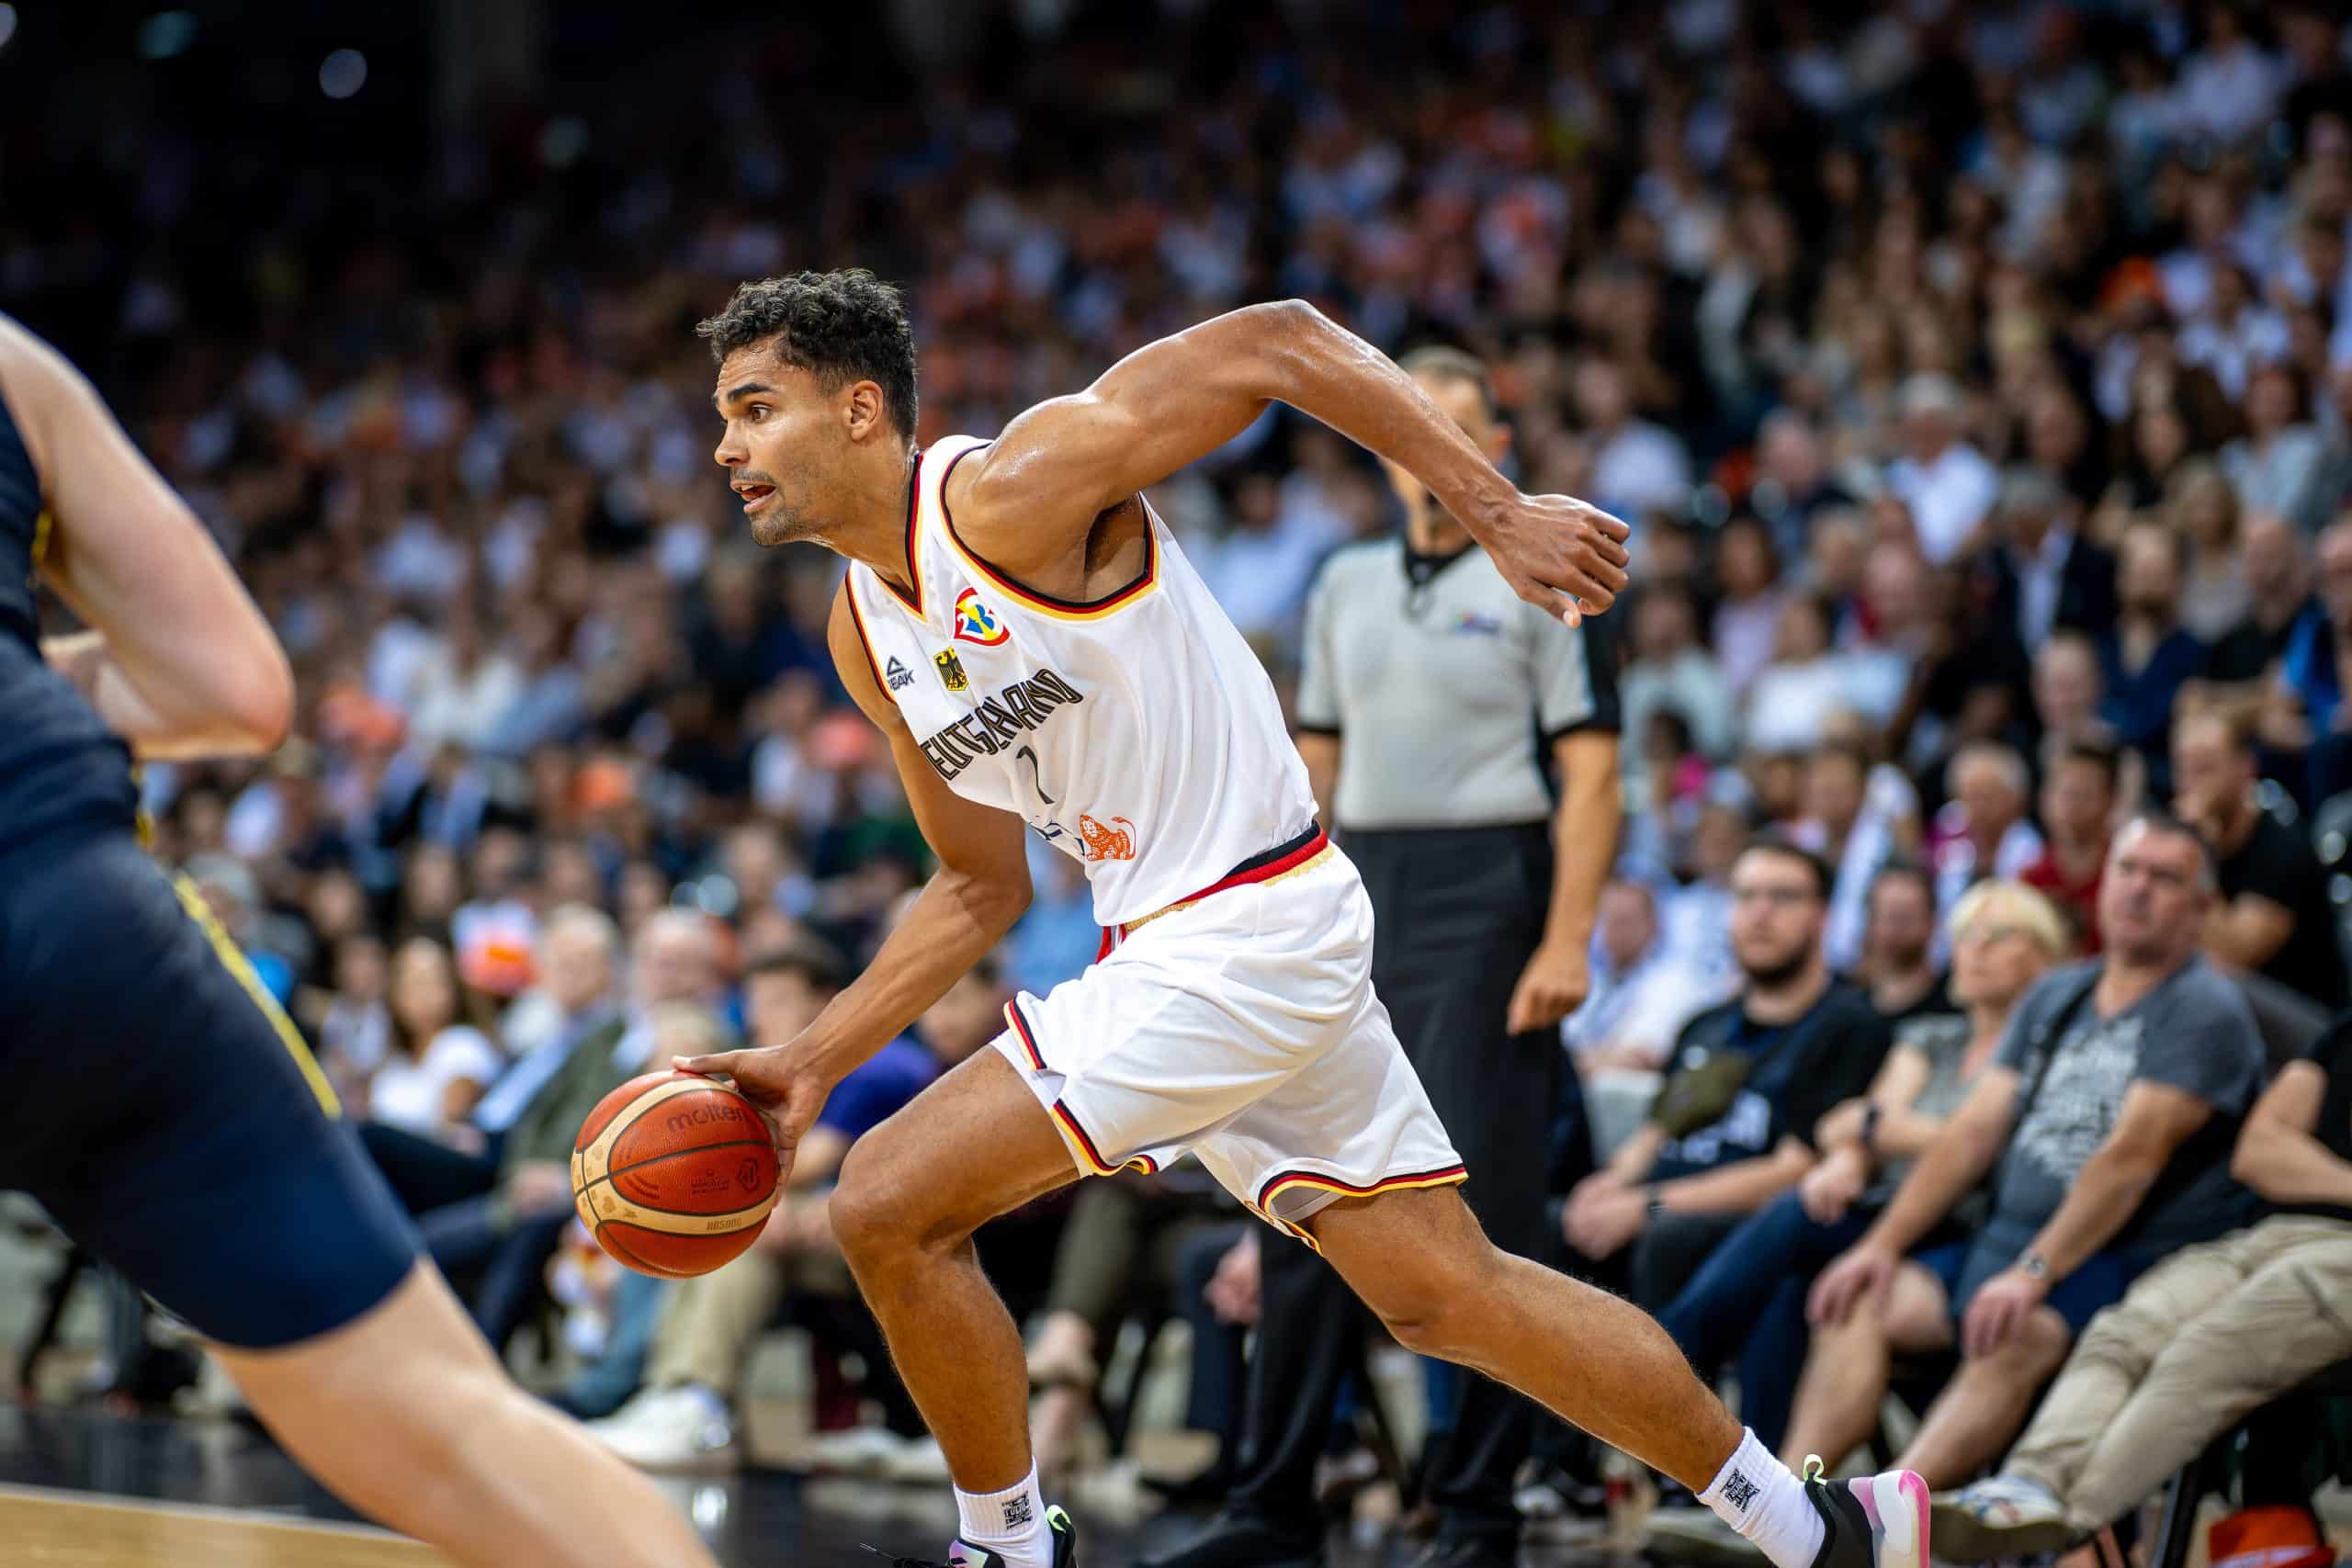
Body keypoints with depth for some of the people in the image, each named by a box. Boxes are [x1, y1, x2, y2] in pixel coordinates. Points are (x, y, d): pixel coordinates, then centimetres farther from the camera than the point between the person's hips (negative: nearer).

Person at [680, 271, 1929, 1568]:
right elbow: (980, 891, 18)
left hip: (1253, 933, -9)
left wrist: (1496, 512, -23)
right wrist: (814, 1060, 10)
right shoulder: (866, 631, 11)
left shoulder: (1009, 492, -16)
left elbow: (1276, 342, -19)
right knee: (1449, 1294, 13)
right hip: (1163, 949, 9)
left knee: (888, 1205, -10)